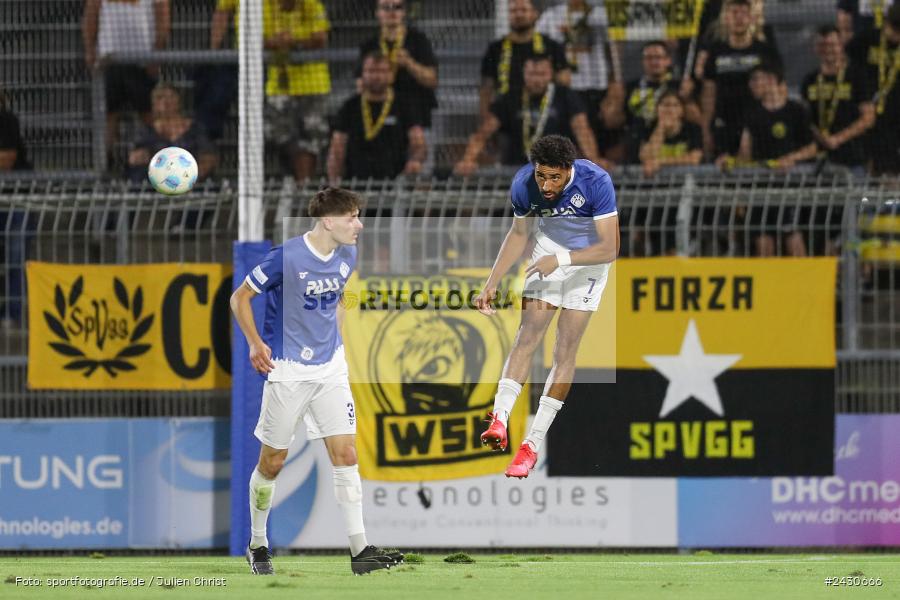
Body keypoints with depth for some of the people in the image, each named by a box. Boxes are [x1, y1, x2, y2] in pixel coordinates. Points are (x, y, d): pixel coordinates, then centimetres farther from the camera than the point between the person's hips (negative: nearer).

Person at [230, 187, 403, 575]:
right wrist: (255, 344, -16)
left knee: (345, 453, -3)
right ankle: (257, 545, 22)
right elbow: (240, 298, -9)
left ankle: (359, 550, -3)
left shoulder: (347, 256, 2)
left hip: (331, 368, 5)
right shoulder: (286, 257, -18)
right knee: (272, 462, 5)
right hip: (287, 369, -5)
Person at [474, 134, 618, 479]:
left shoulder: (595, 182, -31)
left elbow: (610, 248, -29)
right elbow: (518, 234, -1)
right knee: (528, 335, -13)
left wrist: (561, 259, -37)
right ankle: (499, 420, -24)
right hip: (549, 244, 3)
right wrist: (492, 283, -5)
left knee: (565, 350, -7)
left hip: (589, 255, -3)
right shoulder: (524, 184, -20)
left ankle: (533, 445, -4)